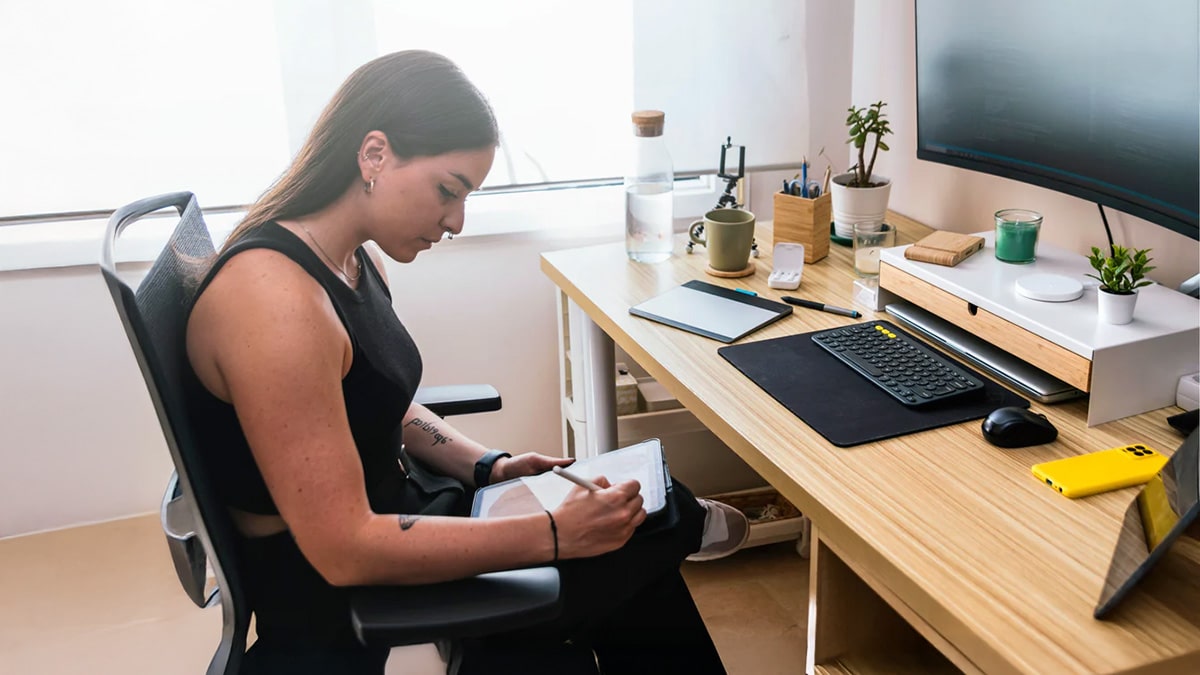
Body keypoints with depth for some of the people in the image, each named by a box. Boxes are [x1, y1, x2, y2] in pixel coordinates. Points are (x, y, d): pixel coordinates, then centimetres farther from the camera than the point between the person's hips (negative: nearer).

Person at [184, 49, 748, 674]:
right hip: (328, 589, -8)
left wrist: (488, 466, -2)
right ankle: (681, 529, 28)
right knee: (657, 526, -4)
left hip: (388, 507, 8)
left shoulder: (358, 259, 1)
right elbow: (344, 551, -28)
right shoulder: (274, 299, -29)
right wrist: (554, 534, -27)